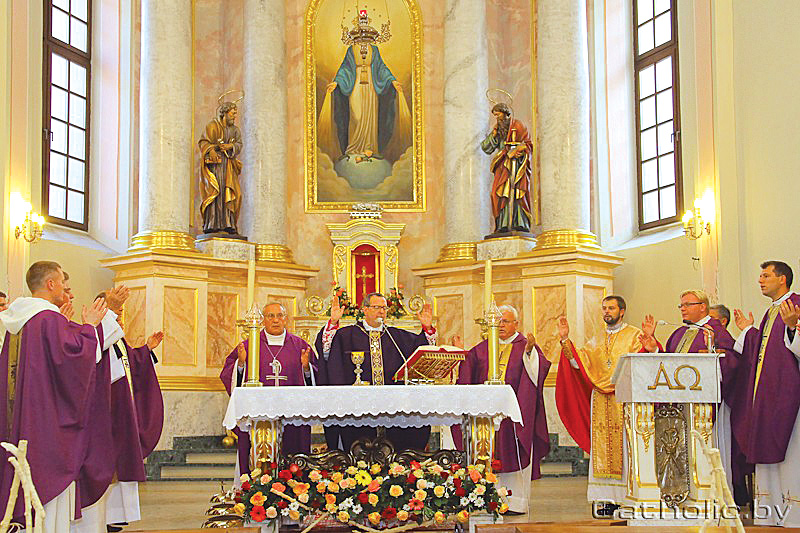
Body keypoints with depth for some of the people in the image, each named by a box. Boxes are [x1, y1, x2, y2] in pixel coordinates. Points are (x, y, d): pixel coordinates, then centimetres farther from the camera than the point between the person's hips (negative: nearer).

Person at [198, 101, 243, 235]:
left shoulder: (235, 130, 19)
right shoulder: (212, 126, 5)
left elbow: (239, 145, 8)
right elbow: (203, 141, -2)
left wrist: (230, 146, -13)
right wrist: (211, 150, -21)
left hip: (228, 164, 5)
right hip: (214, 162, -5)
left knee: (229, 193, -5)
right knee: (214, 191, -15)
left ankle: (228, 224, -8)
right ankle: (211, 225, -20)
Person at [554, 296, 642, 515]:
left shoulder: (634, 335, 6)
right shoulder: (596, 341, 20)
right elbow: (579, 363, 6)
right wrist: (565, 339, -4)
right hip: (600, 401, 4)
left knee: (625, 447, -7)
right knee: (602, 448, 0)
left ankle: (628, 497, -4)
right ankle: (606, 499, 2)